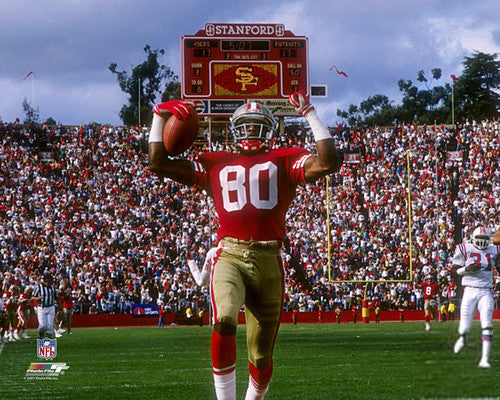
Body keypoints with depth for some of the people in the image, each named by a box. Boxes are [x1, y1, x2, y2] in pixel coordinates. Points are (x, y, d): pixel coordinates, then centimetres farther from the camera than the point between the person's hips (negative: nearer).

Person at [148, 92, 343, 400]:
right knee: (225, 320, -31)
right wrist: (159, 118, 16)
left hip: (268, 260, 1)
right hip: (230, 255, 0)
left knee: (262, 357, 6)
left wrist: (311, 115, 2)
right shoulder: (216, 164, 18)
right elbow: (160, 165, 20)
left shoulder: (285, 161, 15)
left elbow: (328, 163, 0)